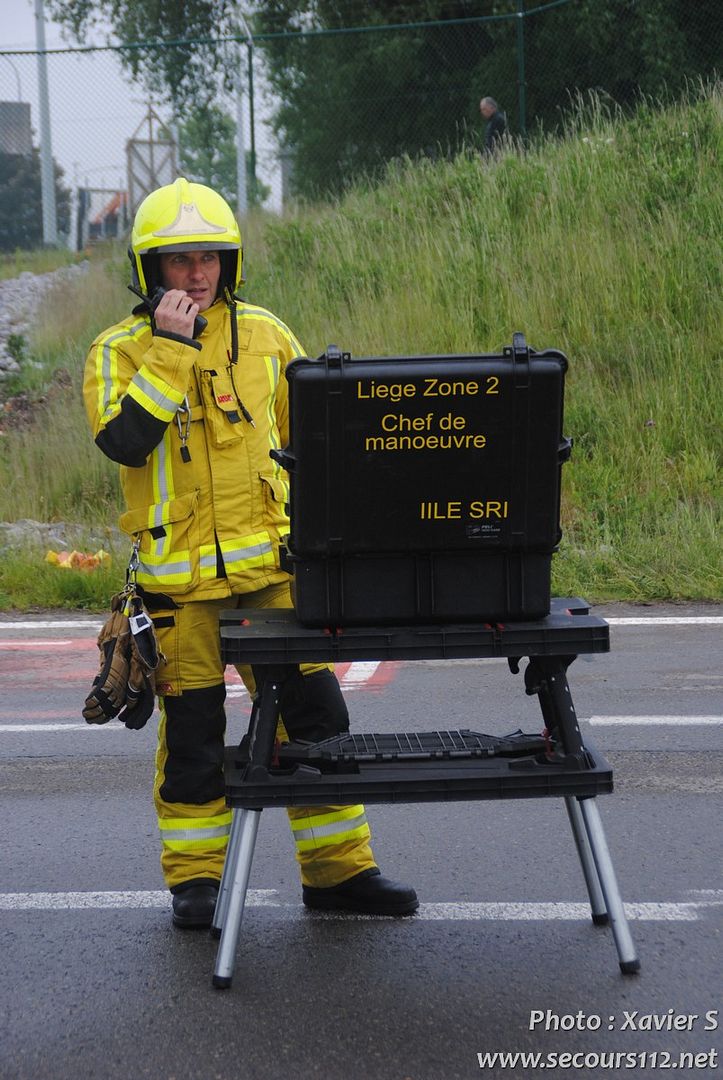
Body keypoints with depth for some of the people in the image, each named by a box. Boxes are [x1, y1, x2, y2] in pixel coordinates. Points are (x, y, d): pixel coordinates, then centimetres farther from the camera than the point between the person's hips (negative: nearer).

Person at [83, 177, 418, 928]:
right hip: (180, 577, -2)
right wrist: (170, 350, -18)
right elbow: (123, 442, -18)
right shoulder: (121, 351, 0)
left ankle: (338, 868, 13)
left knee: (314, 712, 2)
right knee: (192, 729, 5)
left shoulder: (266, 336, 8)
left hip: (272, 564, 3)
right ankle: (194, 876, 19)